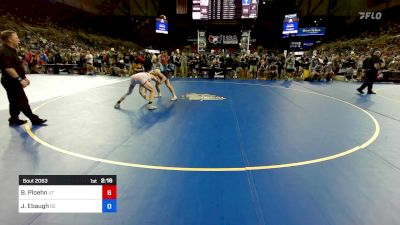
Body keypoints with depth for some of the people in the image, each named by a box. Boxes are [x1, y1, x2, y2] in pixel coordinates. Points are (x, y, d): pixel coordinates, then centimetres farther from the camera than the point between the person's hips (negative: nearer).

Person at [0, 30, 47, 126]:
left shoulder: (11, 50, 14)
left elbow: (17, 67, 21)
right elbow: (8, 68, -27)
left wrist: (24, 77, 21)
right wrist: (20, 79, -28)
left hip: (14, 81, 10)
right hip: (11, 81, -10)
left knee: (16, 101, 17)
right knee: (23, 102, -4)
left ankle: (14, 119, 27)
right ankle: (34, 119, 2)